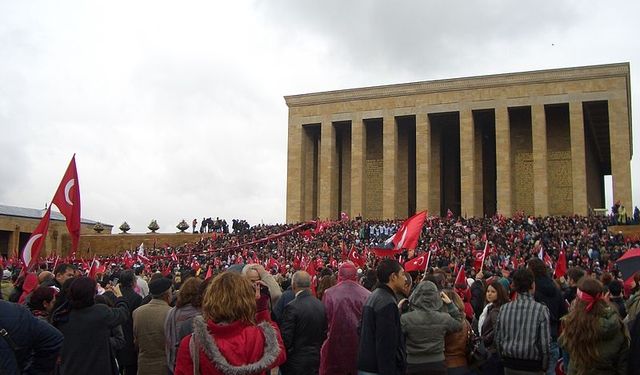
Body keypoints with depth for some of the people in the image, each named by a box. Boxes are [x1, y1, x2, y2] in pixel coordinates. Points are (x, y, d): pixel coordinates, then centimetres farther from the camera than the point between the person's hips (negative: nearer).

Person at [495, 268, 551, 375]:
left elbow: (497, 338, 1)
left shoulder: (504, 309, -6)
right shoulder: (541, 310, -16)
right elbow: (545, 342, -13)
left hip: (510, 366, 3)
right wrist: (544, 366, 1)